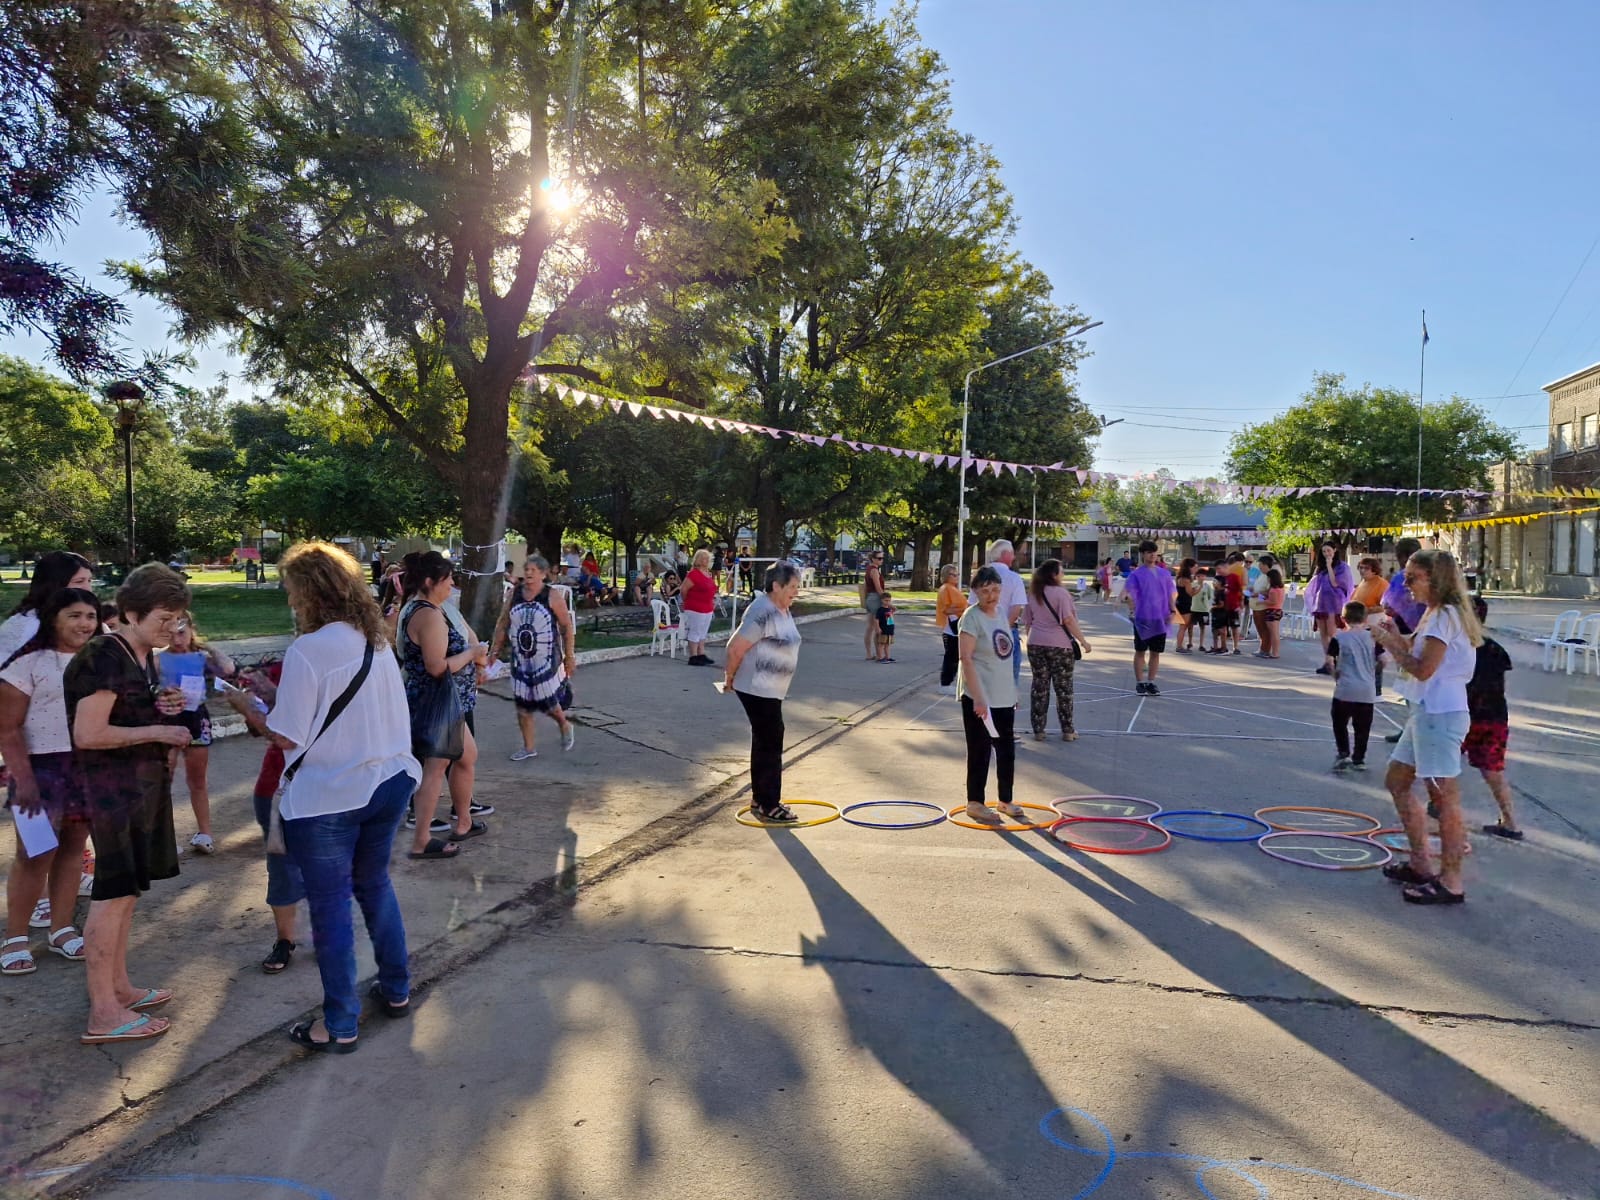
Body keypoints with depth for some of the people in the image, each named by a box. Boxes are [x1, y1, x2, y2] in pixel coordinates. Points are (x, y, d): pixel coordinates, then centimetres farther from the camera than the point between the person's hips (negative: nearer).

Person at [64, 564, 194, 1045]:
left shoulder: (144, 656, 10)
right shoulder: (104, 658, -18)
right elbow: (87, 734, -22)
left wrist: (163, 706, 4)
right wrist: (159, 731, -18)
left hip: (143, 780, 10)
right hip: (113, 784, -10)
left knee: (127, 890, 16)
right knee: (113, 894, -5)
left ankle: (118, 986, 28)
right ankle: (103, 1014, 3)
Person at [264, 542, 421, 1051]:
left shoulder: (307, 651, -18)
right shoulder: (377, 642, 4)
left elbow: (287, 737, -15)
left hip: (326, 799, -7)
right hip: (388, 782, 7)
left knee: (330, 905, 6)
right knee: (375, 883, 22)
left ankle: (339, 1025, 17)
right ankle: (396, 989, 34)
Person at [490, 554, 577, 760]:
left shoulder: (552, 596, -8)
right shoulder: (514, 596, 4)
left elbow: (567, 627, -5)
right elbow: (502, 625, 11)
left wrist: (570, 656, -6)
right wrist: (495, 650, 8)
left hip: (547, 660, -4)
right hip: (520, 660, 4)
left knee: (548, 701, 0)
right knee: (522, 705, 7)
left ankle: (565, 727, 32)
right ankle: (528, 747, 19)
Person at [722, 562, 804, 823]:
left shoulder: (781, 610, 9)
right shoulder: (763, 613, -23)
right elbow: (735, 648, -22)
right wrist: (729, 679, -9)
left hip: (769, 690, 10)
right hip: (757, 690, -10)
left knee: (765, 742, 17)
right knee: (770, 745, -4)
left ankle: (760, 799, 29)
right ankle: (767, 806, 5)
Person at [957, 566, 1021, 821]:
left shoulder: (1001, 612, 9)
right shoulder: (972, 617, -14)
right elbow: (966, 658, -20)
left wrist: (1013, 691, 18)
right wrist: (978, 698, -24)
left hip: (1004, 697, 8)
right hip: (979, 699, -8)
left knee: (1007, 751, 15)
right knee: (980, 751, 2)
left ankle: (1006, 800, 29)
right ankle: (974, 803, 16)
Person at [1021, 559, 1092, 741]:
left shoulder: (1032, 594, 9)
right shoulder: (1060, 592, -10)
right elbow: (1068, 620, -16)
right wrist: (1083, 640, -11)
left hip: (1035, 644, 5)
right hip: (1059, 645, -5)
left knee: (1039, 687, 9)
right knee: (1064, 688, 5)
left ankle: (1038, 730, 11)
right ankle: (1067, 731, 10)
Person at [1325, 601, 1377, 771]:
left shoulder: (1339, 638, -4)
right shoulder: (1372, 637, 3)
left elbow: (1329, 661, -9)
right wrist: (1372, 671, 18)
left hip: (1345, 689, -3)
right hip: (1368, 690, 3)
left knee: (1339, 722, 12)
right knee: (1362, 727, 10)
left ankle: (1344, 754, 3)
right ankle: (1359, 759, 15)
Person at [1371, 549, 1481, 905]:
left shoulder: (1445, 616, -16)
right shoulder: (1435, 614, 15)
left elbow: (1423, 669, -21)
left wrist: (1389, 642, -11)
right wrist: (1399, 638, 5)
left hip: (1441, 715, -11)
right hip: (1426, 712, 11)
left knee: (1444, 796, -5)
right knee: (1397, 781, 17)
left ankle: (1451, 882, 2)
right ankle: (1421, 864, 26)